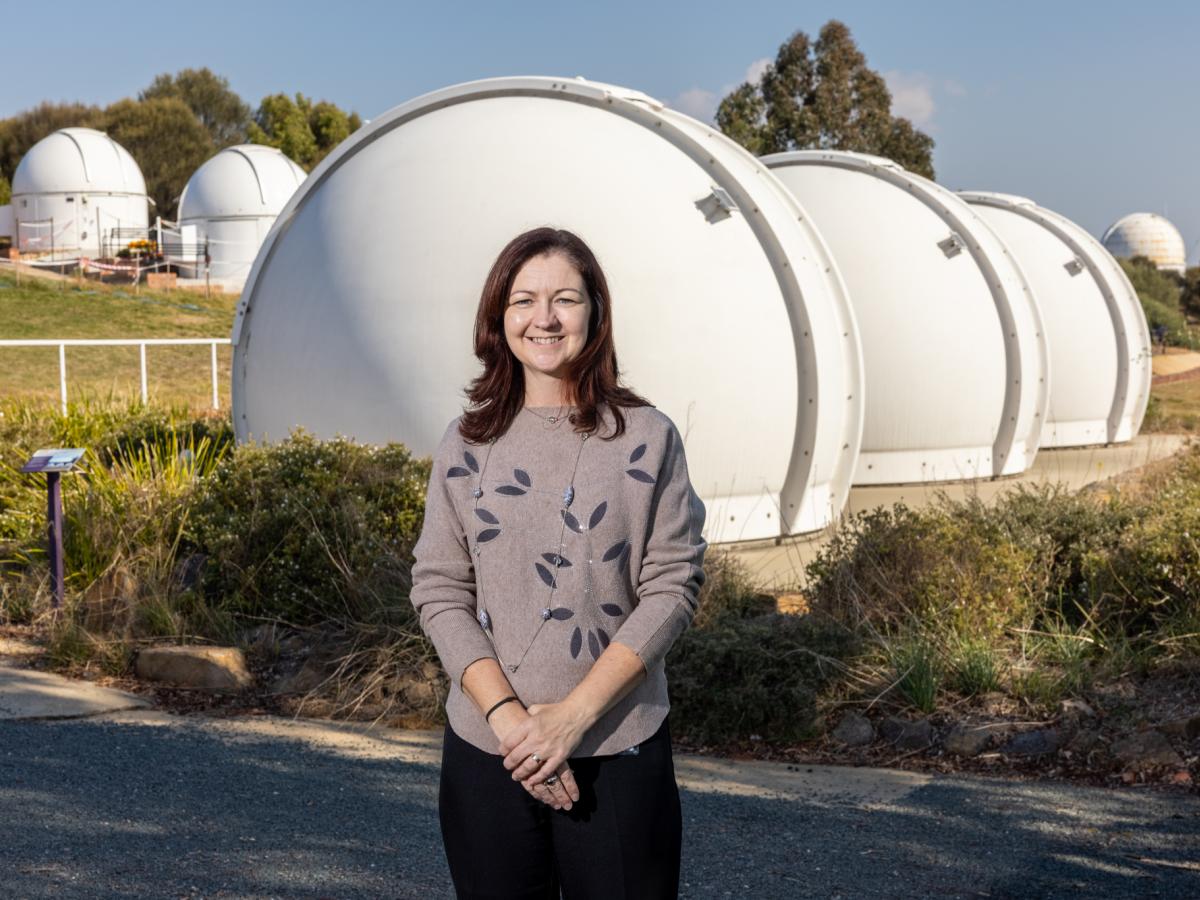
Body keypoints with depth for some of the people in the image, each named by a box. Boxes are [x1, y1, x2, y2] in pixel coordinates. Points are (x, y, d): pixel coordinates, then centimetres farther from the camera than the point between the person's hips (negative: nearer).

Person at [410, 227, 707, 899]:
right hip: (485, 751, 2)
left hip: (618, 752, -2)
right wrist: (507, 714, -12)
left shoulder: (648, 439, -1)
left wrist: (573, 715, -13)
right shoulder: (467, 445, 4)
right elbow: (440, 592, 1)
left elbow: (672, 588, -5)